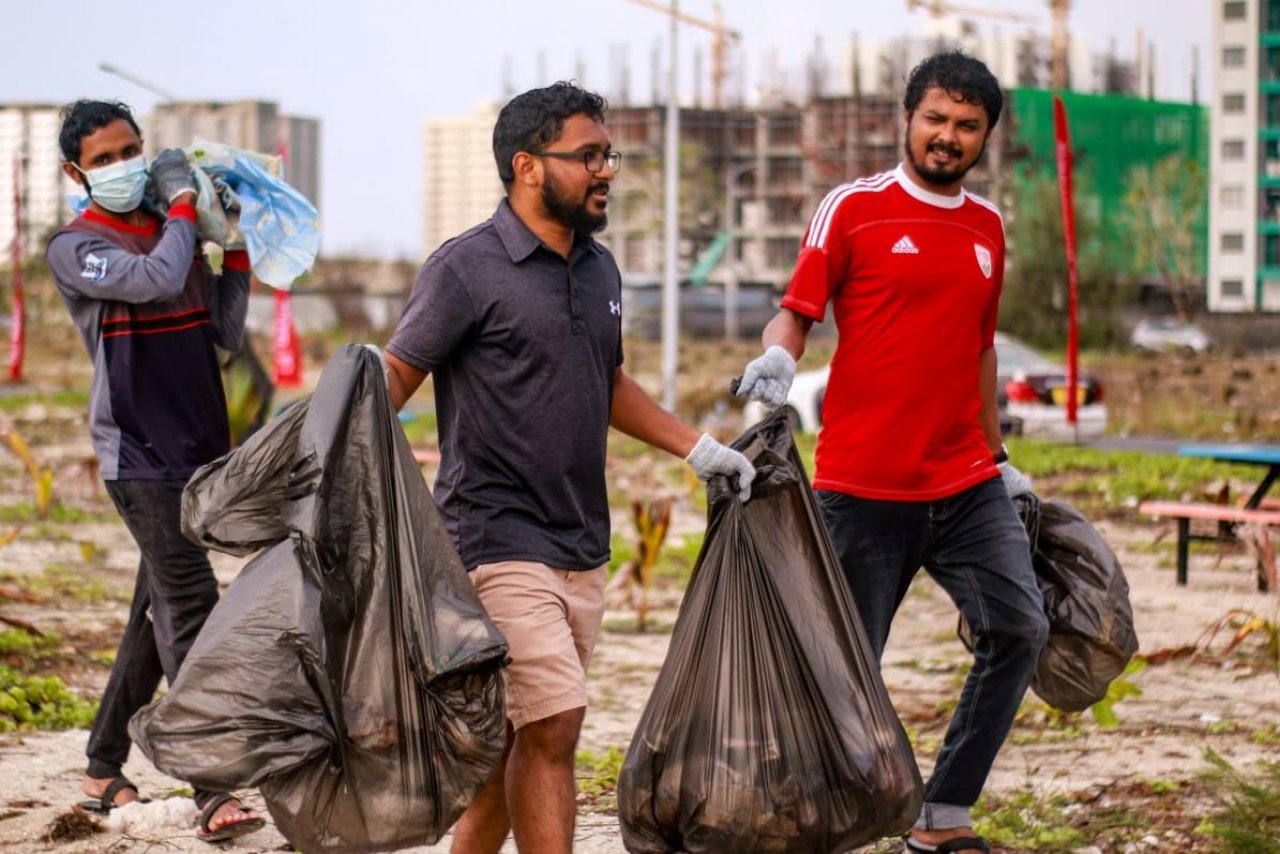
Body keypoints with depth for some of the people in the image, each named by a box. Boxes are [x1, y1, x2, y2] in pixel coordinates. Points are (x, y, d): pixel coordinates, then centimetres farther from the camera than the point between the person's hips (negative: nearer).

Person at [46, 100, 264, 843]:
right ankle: (214, 793, -20)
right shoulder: (75, 249, -6)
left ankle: (104, 770, 23)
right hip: (139, 454, -7)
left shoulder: (174, 234, 12)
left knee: (159, 614, 12)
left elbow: (227, 334, 11)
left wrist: (236, 248, 3)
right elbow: (155, 279, -24)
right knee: (189, 610, -15)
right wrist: (183, 204, -9)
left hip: (200, 449, 7)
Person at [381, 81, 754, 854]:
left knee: (516, 735, 10)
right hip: (502, 540, -7)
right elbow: (393, 378, -9)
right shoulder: (468, 268, -8)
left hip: (583, 548, 7)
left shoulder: (600, 270, 15)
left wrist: (700, 448, 22)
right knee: (553, 725, -13)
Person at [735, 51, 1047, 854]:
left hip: (966, 487, 5)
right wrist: (778, 359, -26)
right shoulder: (854, 209, -3)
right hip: (864, 487, -5)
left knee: (1019, 627, -9)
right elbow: (796, 311, -4)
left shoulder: (988, 227, 13)